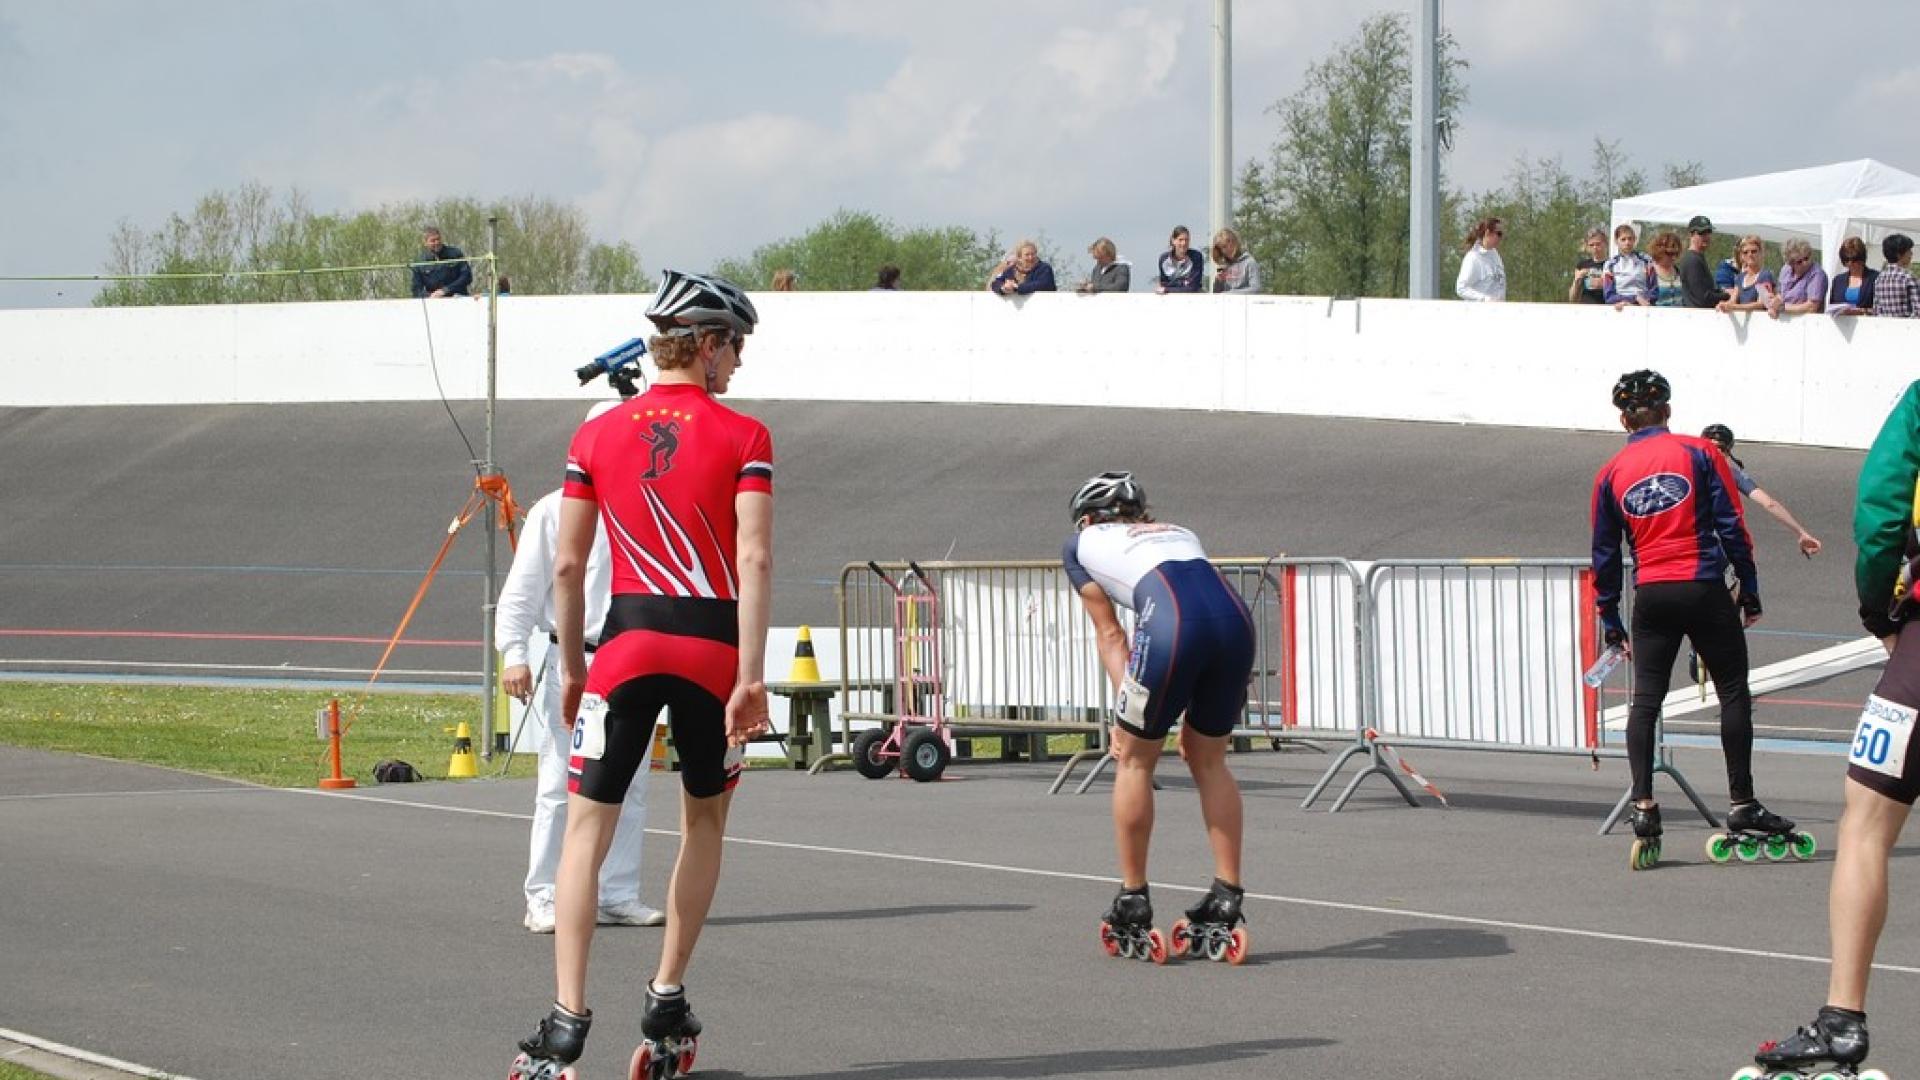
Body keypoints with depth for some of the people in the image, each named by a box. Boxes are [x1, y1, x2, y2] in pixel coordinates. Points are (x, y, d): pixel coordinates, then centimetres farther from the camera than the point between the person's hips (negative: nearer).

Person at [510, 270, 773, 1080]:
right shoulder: (743, 437, -1)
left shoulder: (595, 438, 6)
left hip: (627, 642, 1)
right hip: (713, 644, -1)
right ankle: (666, 1006, 21)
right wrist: (752, 675, -11)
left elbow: (567, 566, 5)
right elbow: (754, 559, -10)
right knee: (704, 822, 18)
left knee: (586, 829, 1)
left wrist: (572, 669, 15)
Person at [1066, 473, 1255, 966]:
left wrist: (1125, 711, 17)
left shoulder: (1083, 543, 27)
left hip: (1171, 625, -4)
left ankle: (1131, 910, 17)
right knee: (1209, 760, 20)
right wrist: (1196, 713, 32)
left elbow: (1110, 633, 21)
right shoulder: (1180, 533, 38)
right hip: (1235, 619, 4)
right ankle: (1226, 903, 19)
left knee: (1135, 760, 13)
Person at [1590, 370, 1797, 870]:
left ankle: (1643, 804, -4)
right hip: (1704, 588, -2)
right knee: (1733, 693, 7)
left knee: (1645, 699, 8)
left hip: (1651, 597, 2)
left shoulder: (1611, 474, 8)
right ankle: (1742, 805, 6)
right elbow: (1732, 525, -3)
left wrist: (1611, 622, 19)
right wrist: (1749, 591, 4)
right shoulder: (1700, 453, 1)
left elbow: (1605, 553, 12)